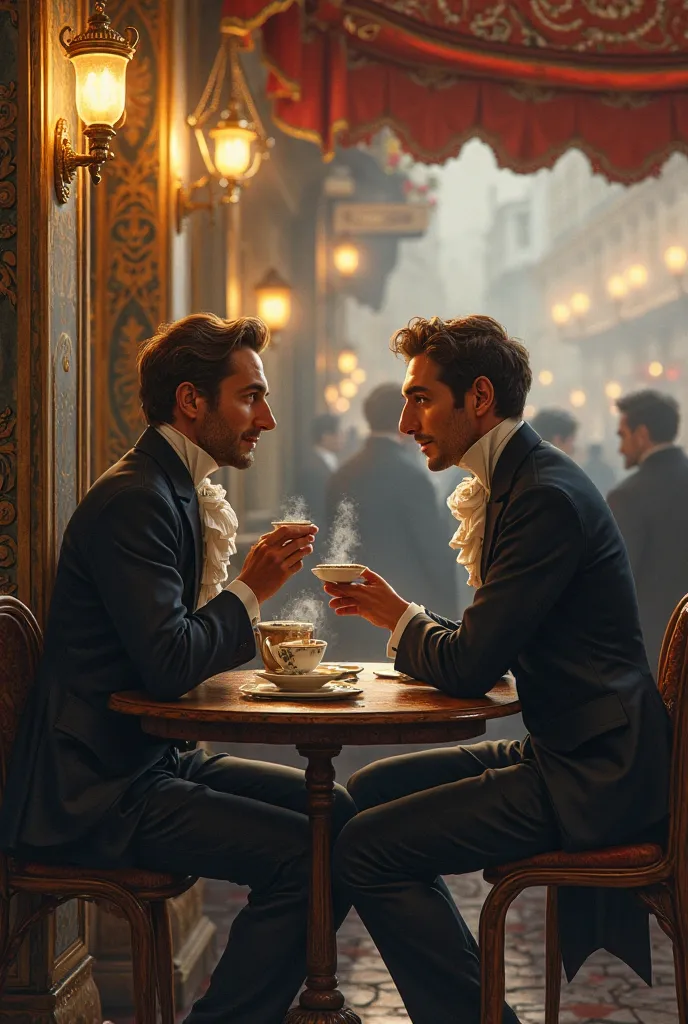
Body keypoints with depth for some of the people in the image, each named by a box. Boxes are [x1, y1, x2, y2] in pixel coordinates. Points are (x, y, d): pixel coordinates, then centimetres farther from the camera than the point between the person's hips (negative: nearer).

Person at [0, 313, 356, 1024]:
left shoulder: (180, 491, 14)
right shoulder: (134, 500, -17)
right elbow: (169, 665, -25)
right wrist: (251, 588, -11)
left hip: (150, 760, 10)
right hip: (95, 796, -10)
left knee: (336, 808, 7)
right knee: (303, 852, -21)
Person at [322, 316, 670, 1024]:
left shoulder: (546, 497, -19)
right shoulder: (517, 481, 13)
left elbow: (468, 667, -20)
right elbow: (490, 647, 17)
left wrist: (402, 620, 0)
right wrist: (400, 616, 4)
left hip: (591, 778, -11)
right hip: (562, 753, 11)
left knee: (365, 848, -16)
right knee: (367, 791, 16)